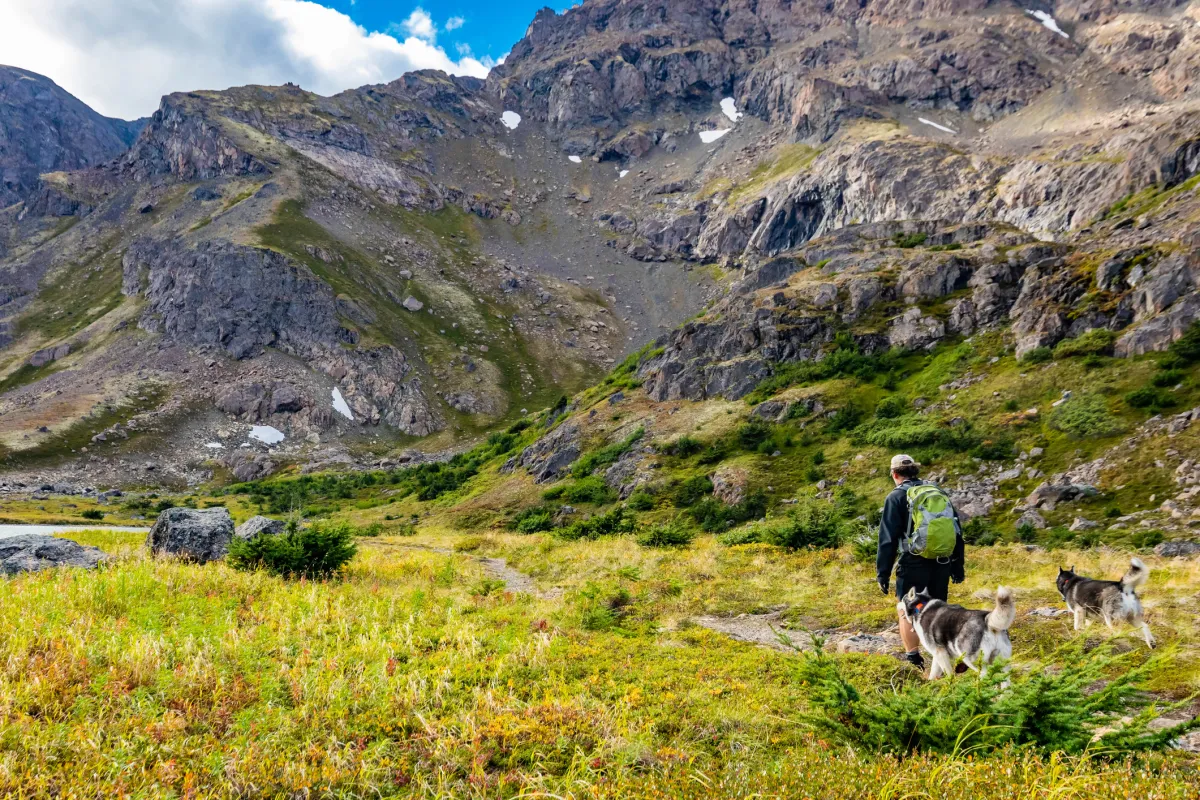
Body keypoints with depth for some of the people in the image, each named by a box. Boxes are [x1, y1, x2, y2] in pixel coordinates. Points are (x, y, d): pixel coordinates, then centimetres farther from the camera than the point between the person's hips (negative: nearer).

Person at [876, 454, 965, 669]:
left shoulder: (897, 496, -3)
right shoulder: (938, 492, 13)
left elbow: (888, 538, -8)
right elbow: (957, 530, 16)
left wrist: (883, 572, -4)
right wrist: (957, 566, 21)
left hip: (914, 563, -5)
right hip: (942, 562, 5)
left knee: (906, 611, 3)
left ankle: (914, 660, -4)